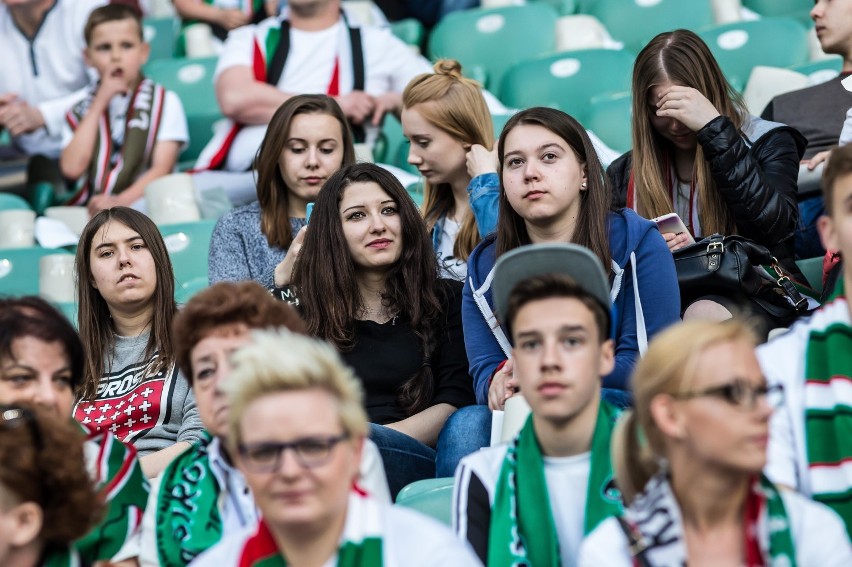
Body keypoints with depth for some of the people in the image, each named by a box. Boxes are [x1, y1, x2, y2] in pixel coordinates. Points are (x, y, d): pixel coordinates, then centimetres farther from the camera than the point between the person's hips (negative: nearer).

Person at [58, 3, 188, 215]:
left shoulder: (165, 102, 10)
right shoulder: (80, 111, 19)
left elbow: (161, 169, -1)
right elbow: (72, 168, 1)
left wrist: (121, 201, -19)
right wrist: (99, 103, 4)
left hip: (142, 204, -2)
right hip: (91, 210, 2)